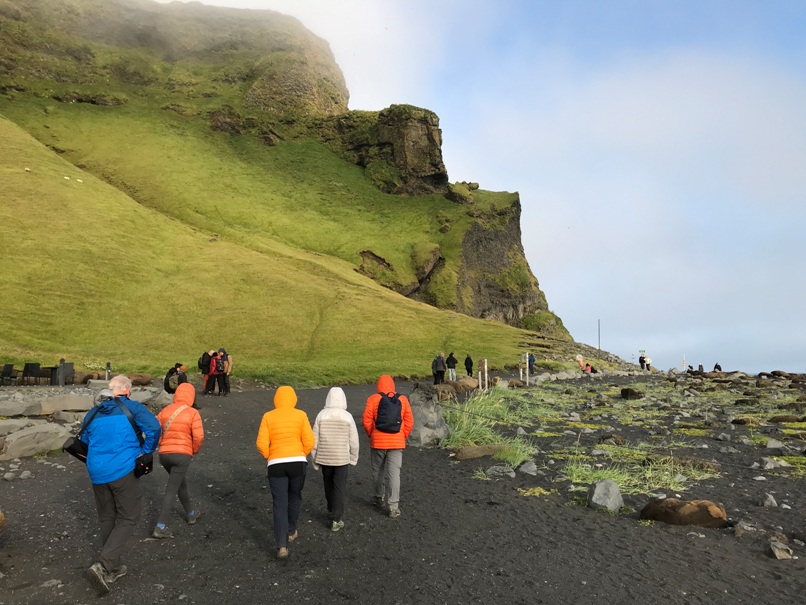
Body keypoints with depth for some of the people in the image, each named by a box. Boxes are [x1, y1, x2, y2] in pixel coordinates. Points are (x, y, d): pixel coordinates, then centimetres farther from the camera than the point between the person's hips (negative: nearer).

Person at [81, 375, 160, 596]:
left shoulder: (93, 413, 12)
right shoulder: (132, 408, -4)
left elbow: (83, 442, 22)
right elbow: (153, 427, -18)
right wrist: (145, 451, -4)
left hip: (97, 473, 6)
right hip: (123, 471, -6)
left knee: (107, 519, 19)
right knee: (127, 518, 6)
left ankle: (113, 568, 29)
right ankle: (104, 566, -8)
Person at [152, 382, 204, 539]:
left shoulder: (165, 410, 5)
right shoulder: (192, 413, -7)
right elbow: (199, 437, -13)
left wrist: (163, 444, 15)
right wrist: (194, 451, 5)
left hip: (164, 454, 5)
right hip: (182, 455, -5)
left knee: (181, 483, 23)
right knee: (171, 490, 0)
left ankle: (191, 514, 39)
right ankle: (160, 527, -3)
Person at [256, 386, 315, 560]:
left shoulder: (268, 416, -1)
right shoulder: (300, 415, -2)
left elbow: (261, 444, -7)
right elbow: (309, 442, -7)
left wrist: (269, 458, 10)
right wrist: (300, 455, 10)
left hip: (276, 464, 0)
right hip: (298, 462, 0)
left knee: (279, 504, 5)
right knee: (295, 498, 22)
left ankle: (282, 546, -3)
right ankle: (291, 532, 37)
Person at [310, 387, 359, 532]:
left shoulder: (321, 415, -7)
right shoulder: (347, 416, -10)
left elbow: (314, 440, -3)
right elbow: (353, 441, -6)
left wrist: (315, 460, 7)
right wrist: (353, 459, 8)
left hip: (325, 457, 2)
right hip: (342, 458, -2)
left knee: (328, 484, 22)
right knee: (340, 487, 6)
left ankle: (331, 510, 39)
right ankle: (336, 519, 4)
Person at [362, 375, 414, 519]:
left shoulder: (373, 399, -4)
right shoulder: (403, 399, 1)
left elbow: (366, 420, -7)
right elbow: (409, 422, -1)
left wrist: (371, 435, 8)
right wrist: (403, 437, 11)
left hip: (377, 442, 0)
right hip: (397, 443, 1)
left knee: (378, 471, 18)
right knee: (394, 473, 2)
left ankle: (379, 498, 34)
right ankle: (393, 507, 0)